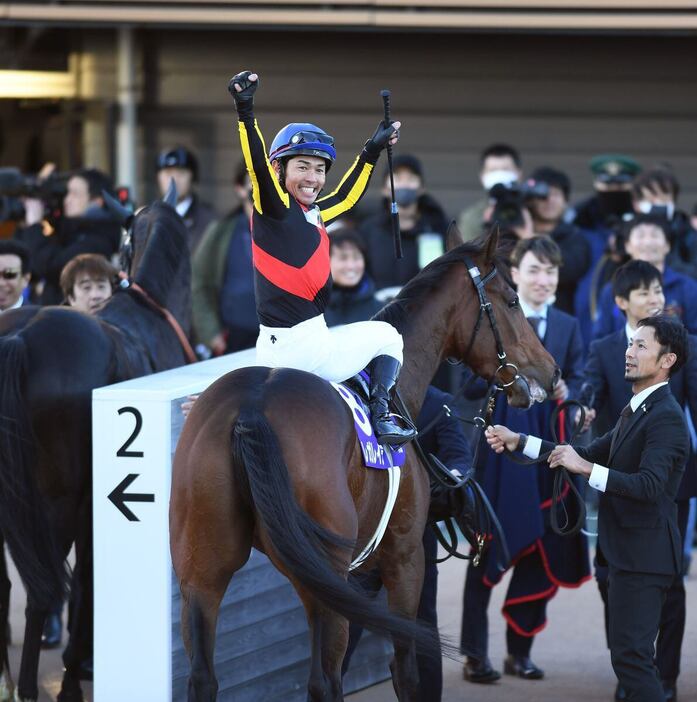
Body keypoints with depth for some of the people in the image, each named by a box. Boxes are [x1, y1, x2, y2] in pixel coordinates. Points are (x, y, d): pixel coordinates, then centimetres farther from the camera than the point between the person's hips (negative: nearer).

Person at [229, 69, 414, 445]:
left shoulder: (311, 213, 13)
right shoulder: (274, 209, -12)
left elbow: (345, 197, 32)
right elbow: (258, 165, -30)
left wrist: (372, 150, 38)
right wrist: (246, 112, -42)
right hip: (306, 348, -8)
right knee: (386, 336, 13)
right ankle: (382, 415, 3)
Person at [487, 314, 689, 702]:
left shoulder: (666, 418, -18)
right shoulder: (636, 411, 14)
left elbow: (649, 485, -29)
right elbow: (593, 454, 18)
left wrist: (586, 468, -32)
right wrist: (519, 441, 13)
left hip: (644, 553, -11)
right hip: (629, 550, 11)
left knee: (630, 655, -12)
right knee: (634, 654, 16)